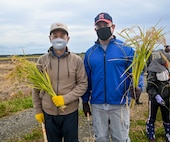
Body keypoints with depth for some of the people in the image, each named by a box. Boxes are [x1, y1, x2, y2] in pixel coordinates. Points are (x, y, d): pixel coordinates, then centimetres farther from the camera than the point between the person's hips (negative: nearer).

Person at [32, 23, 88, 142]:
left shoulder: (77, 60, -7)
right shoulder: (42, 60, -3)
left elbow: (83, 84, -6)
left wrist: (65, 98, -17)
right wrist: (38, 110, 5)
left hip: (70, 112, -1)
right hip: (48, 113, 2)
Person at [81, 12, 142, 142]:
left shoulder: (126, 49, -3)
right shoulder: (90, 53, 5)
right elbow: (87, 79, 8)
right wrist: (85, 102, 10)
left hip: (119, 104, -2)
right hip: (97, 105, 3)